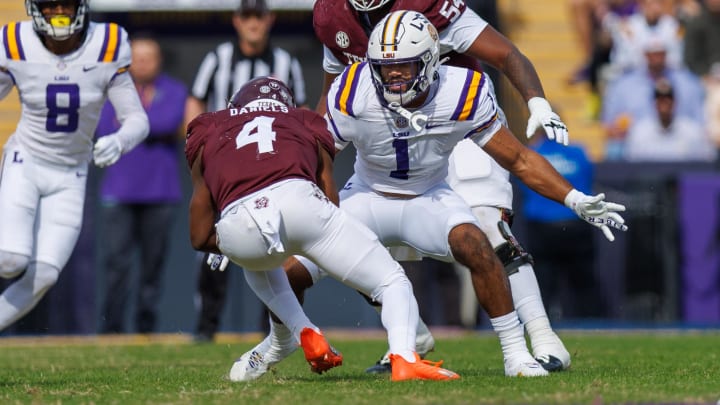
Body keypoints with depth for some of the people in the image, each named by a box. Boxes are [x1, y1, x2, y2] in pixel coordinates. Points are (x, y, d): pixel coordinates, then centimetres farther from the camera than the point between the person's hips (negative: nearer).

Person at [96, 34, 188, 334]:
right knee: (116, 259, -7)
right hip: (120, 191, 0)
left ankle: (146, 327, 7)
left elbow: (170, 123, -10)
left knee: (154, 261, 0)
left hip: (160, 193, 0)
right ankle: (112, 328, -4)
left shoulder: (174, 91, 8)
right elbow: (104, 129, -3)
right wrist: (149, 127, -6)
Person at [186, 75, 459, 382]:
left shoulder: (209, 133, 33)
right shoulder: (305, 125, 34)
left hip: (237, 227, 1)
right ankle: (404, 358, -12)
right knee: (393, 284, 15)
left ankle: (306, 335, 21)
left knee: (257, 263, 41)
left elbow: (201, 238, 30)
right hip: (298, 199, -1)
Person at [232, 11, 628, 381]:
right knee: (288, 272, -11)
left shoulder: (461, 96, -24)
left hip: (428, 198, -1)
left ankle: (515, 354, -18)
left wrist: (575, 200, -21)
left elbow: (519, 159, -14)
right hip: (367, 196, 1)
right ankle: (280, 338, 25)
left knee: (476, 248, -32)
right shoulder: (353, 96, -25)